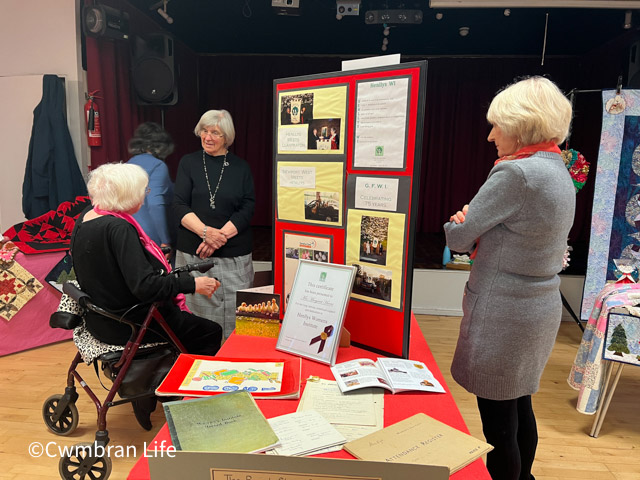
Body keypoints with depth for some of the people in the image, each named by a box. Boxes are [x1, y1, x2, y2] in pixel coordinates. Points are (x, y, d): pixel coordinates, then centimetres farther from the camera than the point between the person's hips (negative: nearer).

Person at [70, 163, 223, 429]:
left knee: (186, 318, 24)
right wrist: (192, 284, -24)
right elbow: (144, 286, -32)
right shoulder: (118, 228, -28)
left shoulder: (84, 219, 1)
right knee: (210, 332, 0)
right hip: (129, 324, -10)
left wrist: (149, 256, 24)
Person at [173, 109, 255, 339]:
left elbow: (247, 209, 1)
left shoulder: (240, 167, 9)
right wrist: (206, 231, -15)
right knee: (196, 307, -1)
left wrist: (220, 235, -12)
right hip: (192, 252, 0)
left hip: (233, 254, 0)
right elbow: (180, 205, 1)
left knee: (233, 311, -2)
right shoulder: (188, 163, 9)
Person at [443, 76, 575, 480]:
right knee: (521, 408, 25)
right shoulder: (560, 172, 9)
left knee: (498, 420, 7)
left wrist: (463, 224, 6)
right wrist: (479, 235, -5)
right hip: (541, 308, 10)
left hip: (503, 315, -9)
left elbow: (458, 238, -15)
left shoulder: (515, 173, -22)